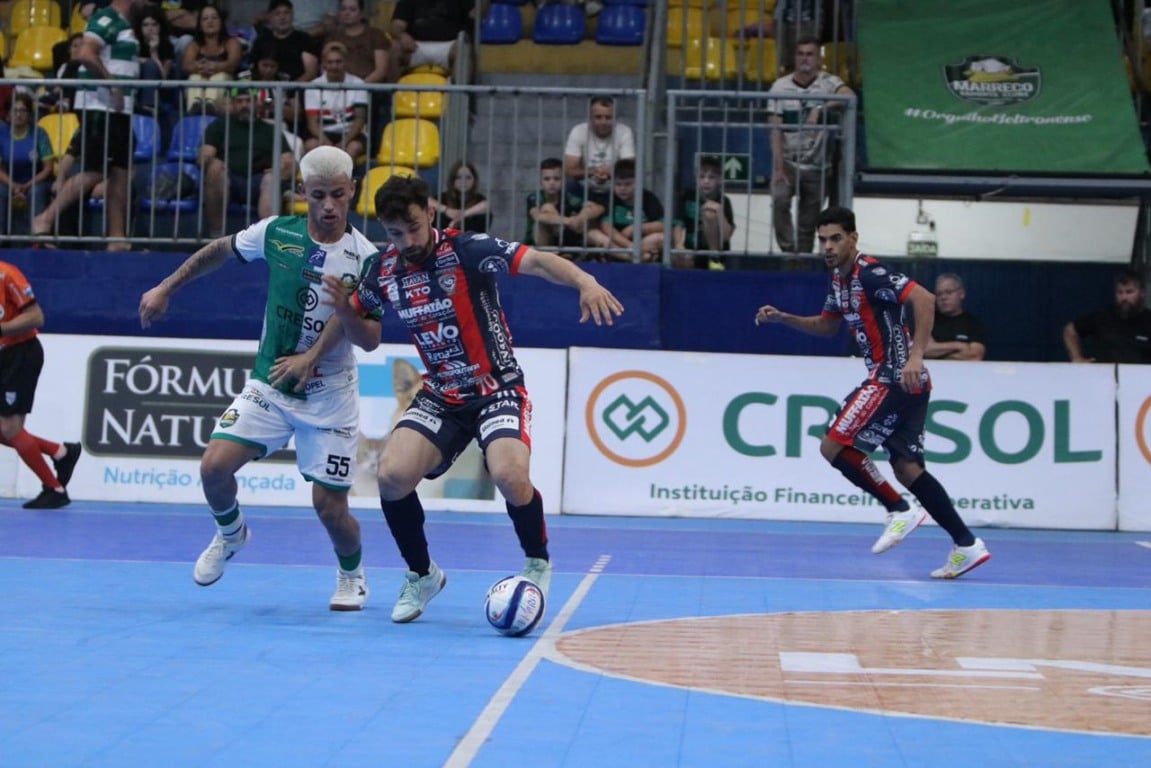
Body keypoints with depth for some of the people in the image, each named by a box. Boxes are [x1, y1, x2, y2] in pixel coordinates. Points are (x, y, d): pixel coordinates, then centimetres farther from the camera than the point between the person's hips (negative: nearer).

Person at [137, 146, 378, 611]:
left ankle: (352, 576, 28)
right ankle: (230, 534, 19)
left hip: (328, 395, -2)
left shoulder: (364, 258, -12)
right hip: (268, 385, 2)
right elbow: (220, 250, 14)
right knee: (214, 467, -15)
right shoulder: (275, 233, -5)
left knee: (329, 506, -5)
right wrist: (165, 288, 17)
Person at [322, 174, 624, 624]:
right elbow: (368, 337, 14)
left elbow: (535, 261, -31)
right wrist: (344, 310, -8)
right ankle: (421, 574, 11)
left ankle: (538, 562, 3)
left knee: (509, 475, -29)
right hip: (439, 397, 5)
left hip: (497, 390, -5)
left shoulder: (465, 250, -17)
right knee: (392, 476, -16)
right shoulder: (384, 270, 0)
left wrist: (584, 282, -50)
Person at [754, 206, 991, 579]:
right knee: (907, 467, 9)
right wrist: (782, 318, 16)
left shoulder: (869, 272, -15)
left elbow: (924, 299, -26)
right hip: (905, 382, 10)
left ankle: (900, 510, -2)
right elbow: (827, 325, 30)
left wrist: (916, 356, -33)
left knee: (834, 445, -8)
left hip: (894, 377, -10)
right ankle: (966, 544, 8)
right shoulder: (838, 278, 14)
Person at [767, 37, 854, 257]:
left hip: (818, 166, 0)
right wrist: (778, 168, -13)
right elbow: (775, 130, -4)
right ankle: (789, 251, -19)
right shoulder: (780, 87, 0)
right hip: (788, 162, 0)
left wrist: (819, 109, -37)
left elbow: (849, 95, -25)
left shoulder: (828, 82, -3)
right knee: (779, 199, -26)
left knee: (808, 222, 5)